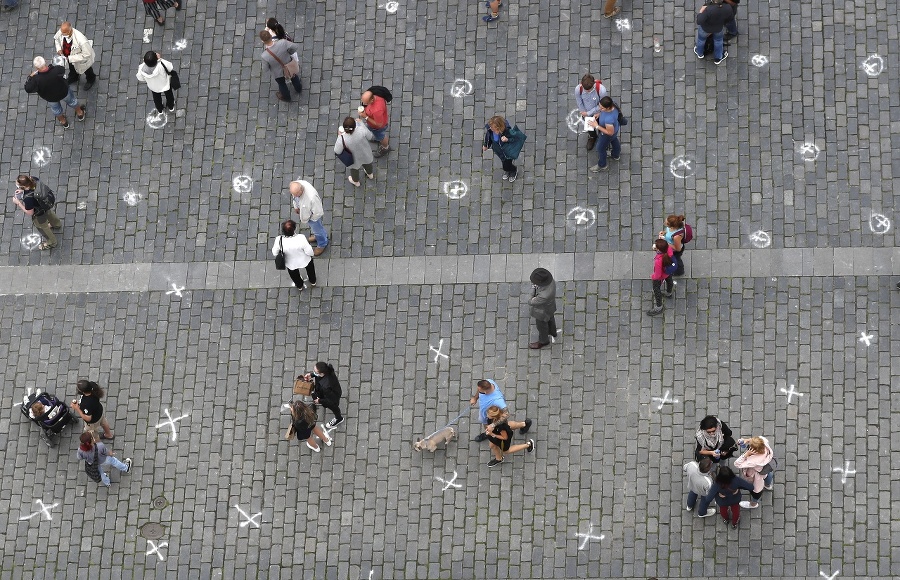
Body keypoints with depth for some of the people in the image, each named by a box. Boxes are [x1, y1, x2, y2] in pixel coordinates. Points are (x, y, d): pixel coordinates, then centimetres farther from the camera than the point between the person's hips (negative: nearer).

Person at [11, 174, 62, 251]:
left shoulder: (28, 198, -46)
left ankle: (51, 242, 54)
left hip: (39, 214, -6)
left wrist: (18, 202, -22)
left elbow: (29, 212, -28)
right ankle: (56, 224, 74)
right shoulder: (34, 180, -28)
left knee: (43, 227, 26)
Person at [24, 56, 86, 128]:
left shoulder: (36, 79, -40)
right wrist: (51, 66, -3)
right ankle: (79, 113, 60)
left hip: (51, 98, 0)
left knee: (56, 108, 33)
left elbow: (28, 89, -26)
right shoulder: (56, 70, -38)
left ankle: (63, 121, 60)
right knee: (71, 100, 33)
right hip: (64, 92, 0)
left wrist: (30, 77, -15)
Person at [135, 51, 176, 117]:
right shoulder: (162, 64, -45)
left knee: (156, 98, 35)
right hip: (165, 84, -1)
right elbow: (171, 68, -23)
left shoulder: (142, 69, -36)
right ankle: (171, 107, 62)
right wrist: (160, 59, -22)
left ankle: (159, 111, 62)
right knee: (169, 95, 33)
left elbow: (141, 79, -16)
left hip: (153, 87, 1)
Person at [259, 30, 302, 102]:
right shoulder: (283, 43, -39)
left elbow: (266, 68, -19)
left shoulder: (264, 56, -41)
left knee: (281, 84, 33)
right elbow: (296, 47, -21)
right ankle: (299, 89, 67)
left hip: (278, 72, -1)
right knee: (294, 77, 36)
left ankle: (286, 97, 64)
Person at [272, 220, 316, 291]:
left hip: (291, 264, 1)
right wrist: (312, 254, -2)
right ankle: (312, 281, 65)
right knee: (310, 268, 37)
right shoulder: (301, 238, -39)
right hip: (304, 261, -1)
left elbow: (275, 253, -16)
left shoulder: (279, 240, -34)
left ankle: (299, 286, 66)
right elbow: (309, 252, -26)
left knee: (294, 274, 37)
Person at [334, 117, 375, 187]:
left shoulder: (342, 139, -41)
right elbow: (370, 137, -15)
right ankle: (370, 174, 69)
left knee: (354, 168, 34)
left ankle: (356, 181, 64)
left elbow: (337, 152, -22)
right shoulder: (361, 130, -38)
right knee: (367, 164, 37)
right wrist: (361, 123, -8)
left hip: (355, 159, -1)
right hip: (365, 154, 1)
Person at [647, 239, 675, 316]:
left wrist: (652, 276, -10)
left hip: (659, 277, -6)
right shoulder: (669, 248, -36)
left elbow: (658, 275, -34)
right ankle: (669, 293, 72)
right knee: (669, 281, 38)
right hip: (668, 272, 6)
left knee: (657, 291, 22)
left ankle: (658, 308, 45)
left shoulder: (658, 261, -50)